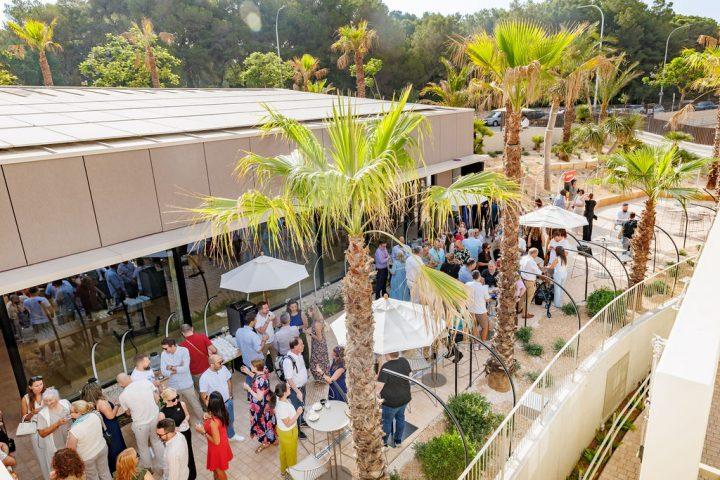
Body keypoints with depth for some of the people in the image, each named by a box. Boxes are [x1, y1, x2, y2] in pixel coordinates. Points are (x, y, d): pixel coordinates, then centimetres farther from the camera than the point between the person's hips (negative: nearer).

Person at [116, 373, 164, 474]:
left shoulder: (122, 396, -15)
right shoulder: (146, 381, -11)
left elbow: (128, 412, 1)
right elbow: (157, 398, -3)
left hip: (141, 424, -3)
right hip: (155, 418, 3)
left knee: (143, 447, 24)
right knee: (157, 442, 25)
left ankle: (148, 468, 44)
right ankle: (161, 466, 40)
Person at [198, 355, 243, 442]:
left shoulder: (224, 368, -15)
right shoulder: (204, 377, -29)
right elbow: (203, 395, -19)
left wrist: (230, 394, 6)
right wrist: (210, 408, -12)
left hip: (228, 401, 5)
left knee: (231, 420, 27)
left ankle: (231, 435, 53)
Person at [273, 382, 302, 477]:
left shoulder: (279, 399, -16)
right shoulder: (283, 407, -40)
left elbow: (275, 411, 4)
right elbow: (288, 424, -28)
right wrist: (298, 414, -23)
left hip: (282, 430, 8)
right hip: (288, 433, -8)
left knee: (284, 451, 30)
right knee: (291, 454, 19)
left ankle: (283, 470, 53)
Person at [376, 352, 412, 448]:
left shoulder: (386, 367, -29)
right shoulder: (404, 361, -10)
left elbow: (379, 386, -30)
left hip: (390, 401, -6)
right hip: (405, 398, 6)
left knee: (386, 421, 18)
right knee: (400, 418, 26)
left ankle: (384, 441, 39)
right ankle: (398, 441, 42)